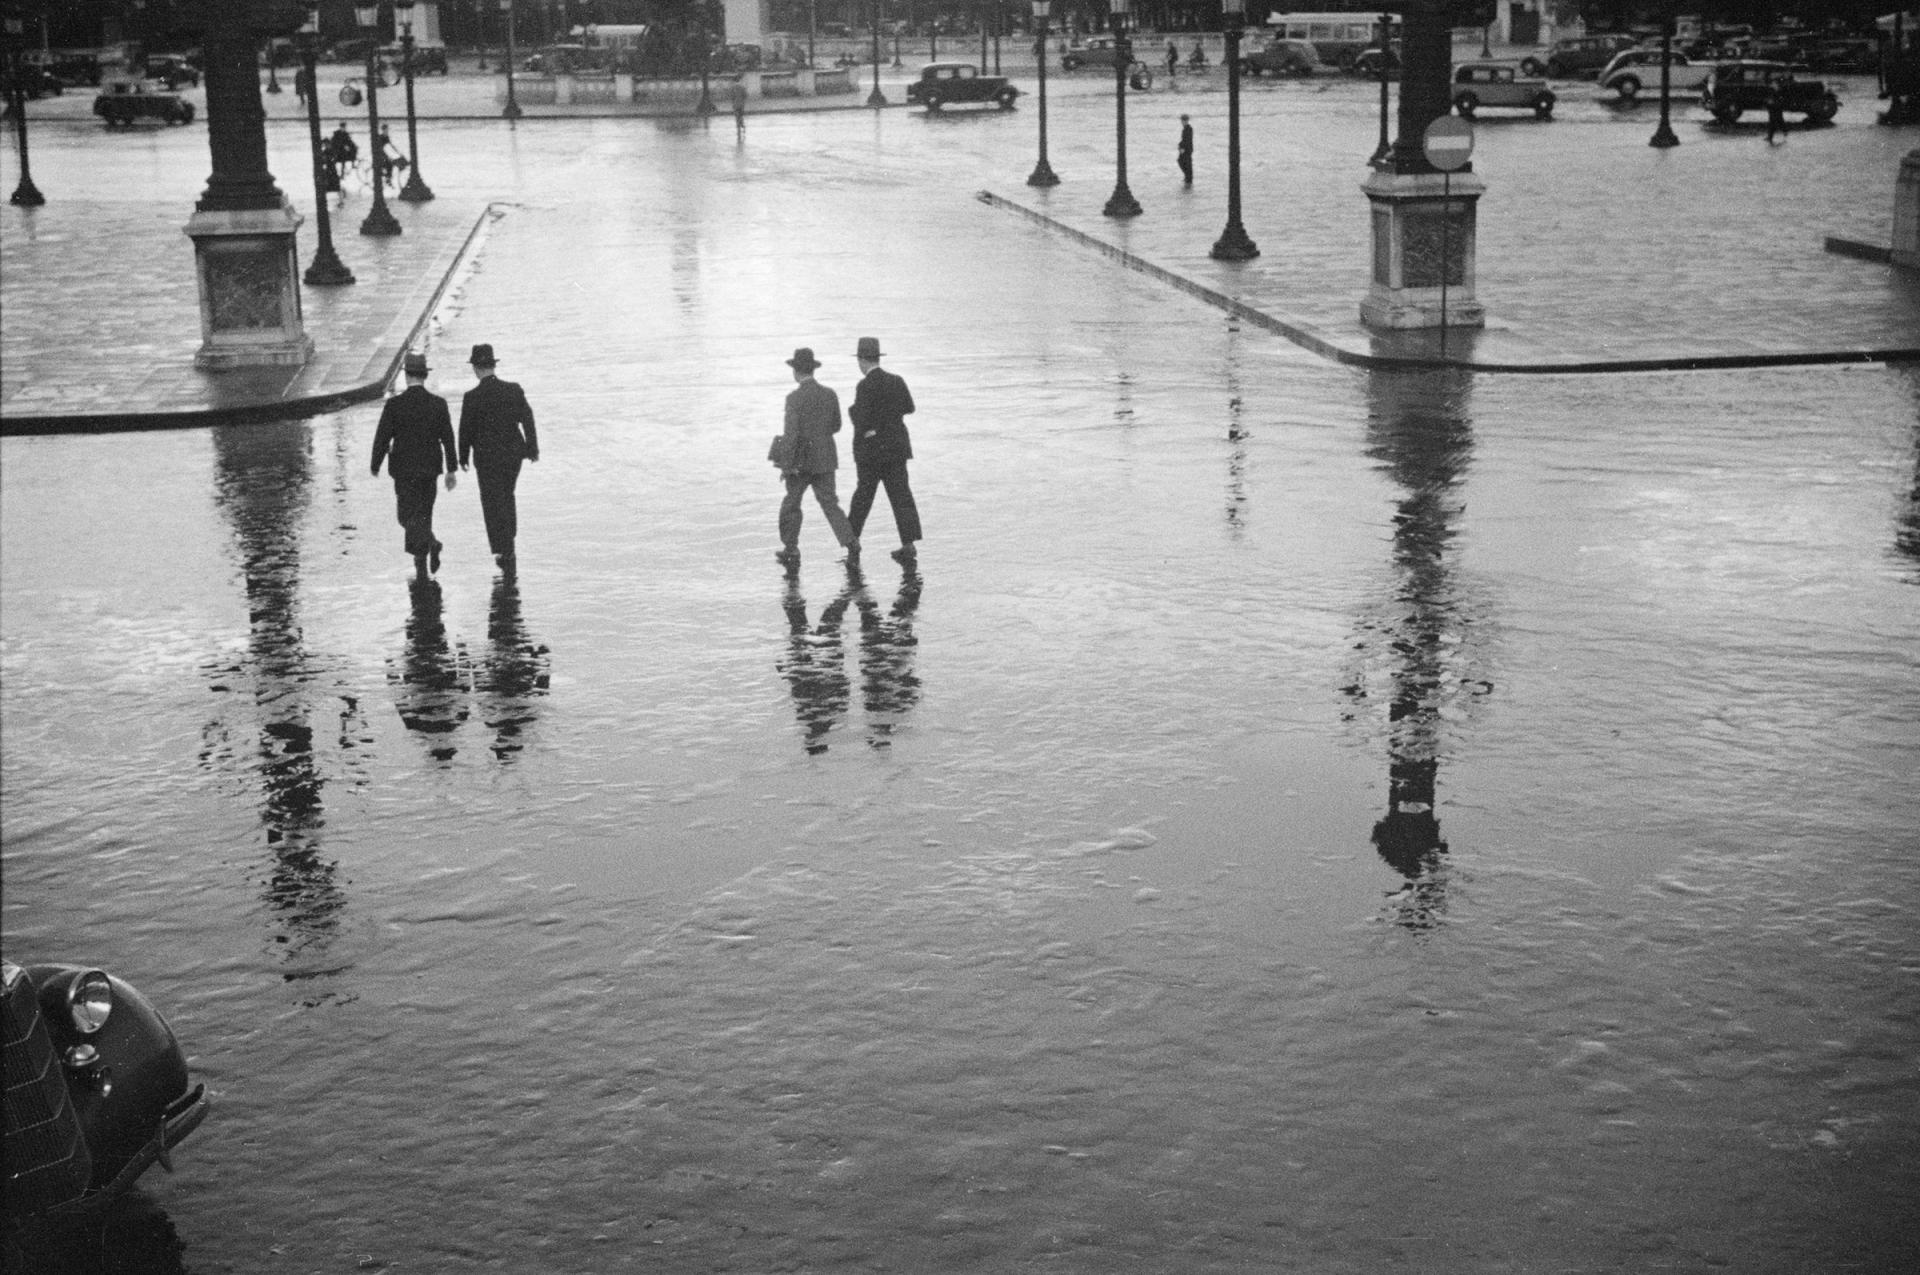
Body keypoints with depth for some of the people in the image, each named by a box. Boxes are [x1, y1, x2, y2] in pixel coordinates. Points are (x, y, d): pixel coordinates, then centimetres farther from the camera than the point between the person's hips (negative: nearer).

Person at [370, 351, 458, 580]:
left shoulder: (394, 404, -11)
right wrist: (451, 470, 5)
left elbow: (382, 438, -8)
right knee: (423, 512, 15)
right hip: (430, 467, 3)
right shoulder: (438, 403, -3)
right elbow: (448, 438, -1)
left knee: (408, 514, 2)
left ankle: (430, 543, -21)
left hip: (404, 468, -3)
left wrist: (375, 465, 5)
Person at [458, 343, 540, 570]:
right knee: (507, 497, 22)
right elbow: (527, 420, 0)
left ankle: (502, 549, 0)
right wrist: (532, 448, 10)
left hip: (487, 457, -4)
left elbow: (466, 430, -8)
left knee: (493, 502, 4)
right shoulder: (514, 390, -5)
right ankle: (508, 541, 33)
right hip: (514, 453, 4)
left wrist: (463, 457, 5)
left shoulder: (472, 397, -14)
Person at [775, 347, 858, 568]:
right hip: (826, 458, 4)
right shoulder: (830, 394, 2)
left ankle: (790, 551, 21)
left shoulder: (795, 398, -15)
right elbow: (836, 426, 12)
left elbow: (791, 433, -18)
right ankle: (851, 544, -12)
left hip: (802, 460, -4)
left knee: (791, 503, 14)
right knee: (829, 503, 6)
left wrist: (786, 465, -12)